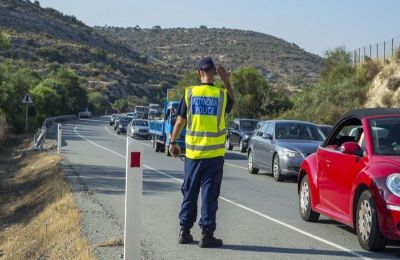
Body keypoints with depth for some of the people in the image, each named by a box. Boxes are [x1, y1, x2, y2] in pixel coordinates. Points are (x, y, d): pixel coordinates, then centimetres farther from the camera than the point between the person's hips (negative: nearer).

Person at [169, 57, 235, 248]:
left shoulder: (189, 93, -3)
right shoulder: (222, 94, -4)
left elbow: (180, 121, 0)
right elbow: (231, 102, 20)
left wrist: (173, 142, 10)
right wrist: (226, 81, 15)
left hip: (193, 152, 1)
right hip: (214, 153, -1)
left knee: (190, 192, 13)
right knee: (210, 194, 3)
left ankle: (184, 231, 18)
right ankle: (207, 234, 4)